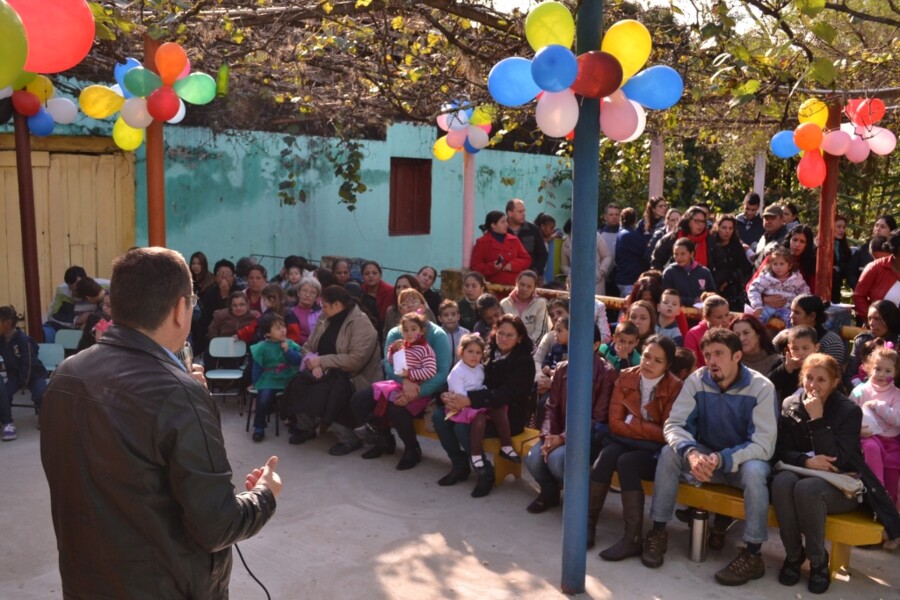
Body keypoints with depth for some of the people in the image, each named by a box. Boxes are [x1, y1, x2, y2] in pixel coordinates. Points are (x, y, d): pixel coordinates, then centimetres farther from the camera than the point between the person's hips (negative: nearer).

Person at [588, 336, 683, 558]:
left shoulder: (675, 387, -14)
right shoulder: (626, 377, -2)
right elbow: (615, 423, -4)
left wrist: (633, 423, -13)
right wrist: (648, 430, -14)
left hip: (657, 452, -3)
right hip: (627, 443, 4)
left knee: (626, 462, -32)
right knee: (607, 454, -28)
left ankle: (634, 539, -26)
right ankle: (589, 524, -22)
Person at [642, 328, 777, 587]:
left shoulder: (761, 387, -19)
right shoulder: (697, 381, -12)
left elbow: (764, 444, -25)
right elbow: (674, 424, -16)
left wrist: (722, 459, -39)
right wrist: (691, 452, -38)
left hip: (744, 459, -3)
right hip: (706, 456, 3)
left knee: (755, 471, -36)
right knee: (670, 452, -24)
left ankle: (752, 554, -24)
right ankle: (658, 531, -14)